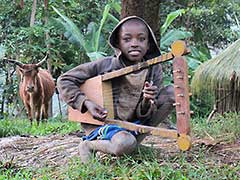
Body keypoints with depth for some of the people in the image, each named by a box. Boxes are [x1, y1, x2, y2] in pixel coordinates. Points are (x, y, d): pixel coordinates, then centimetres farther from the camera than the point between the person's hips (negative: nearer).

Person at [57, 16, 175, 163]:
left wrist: (147, 102, -29)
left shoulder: (154, 70, -6)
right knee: (124, 144, -38)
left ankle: (137, 137, -2)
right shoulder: (106, 65, -14)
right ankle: (89, 145, -4)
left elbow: (143, 115, -5)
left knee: (172, 93, -7)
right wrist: (86, 103, -19)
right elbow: (64, 80, -7)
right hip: (103, 124, -4)